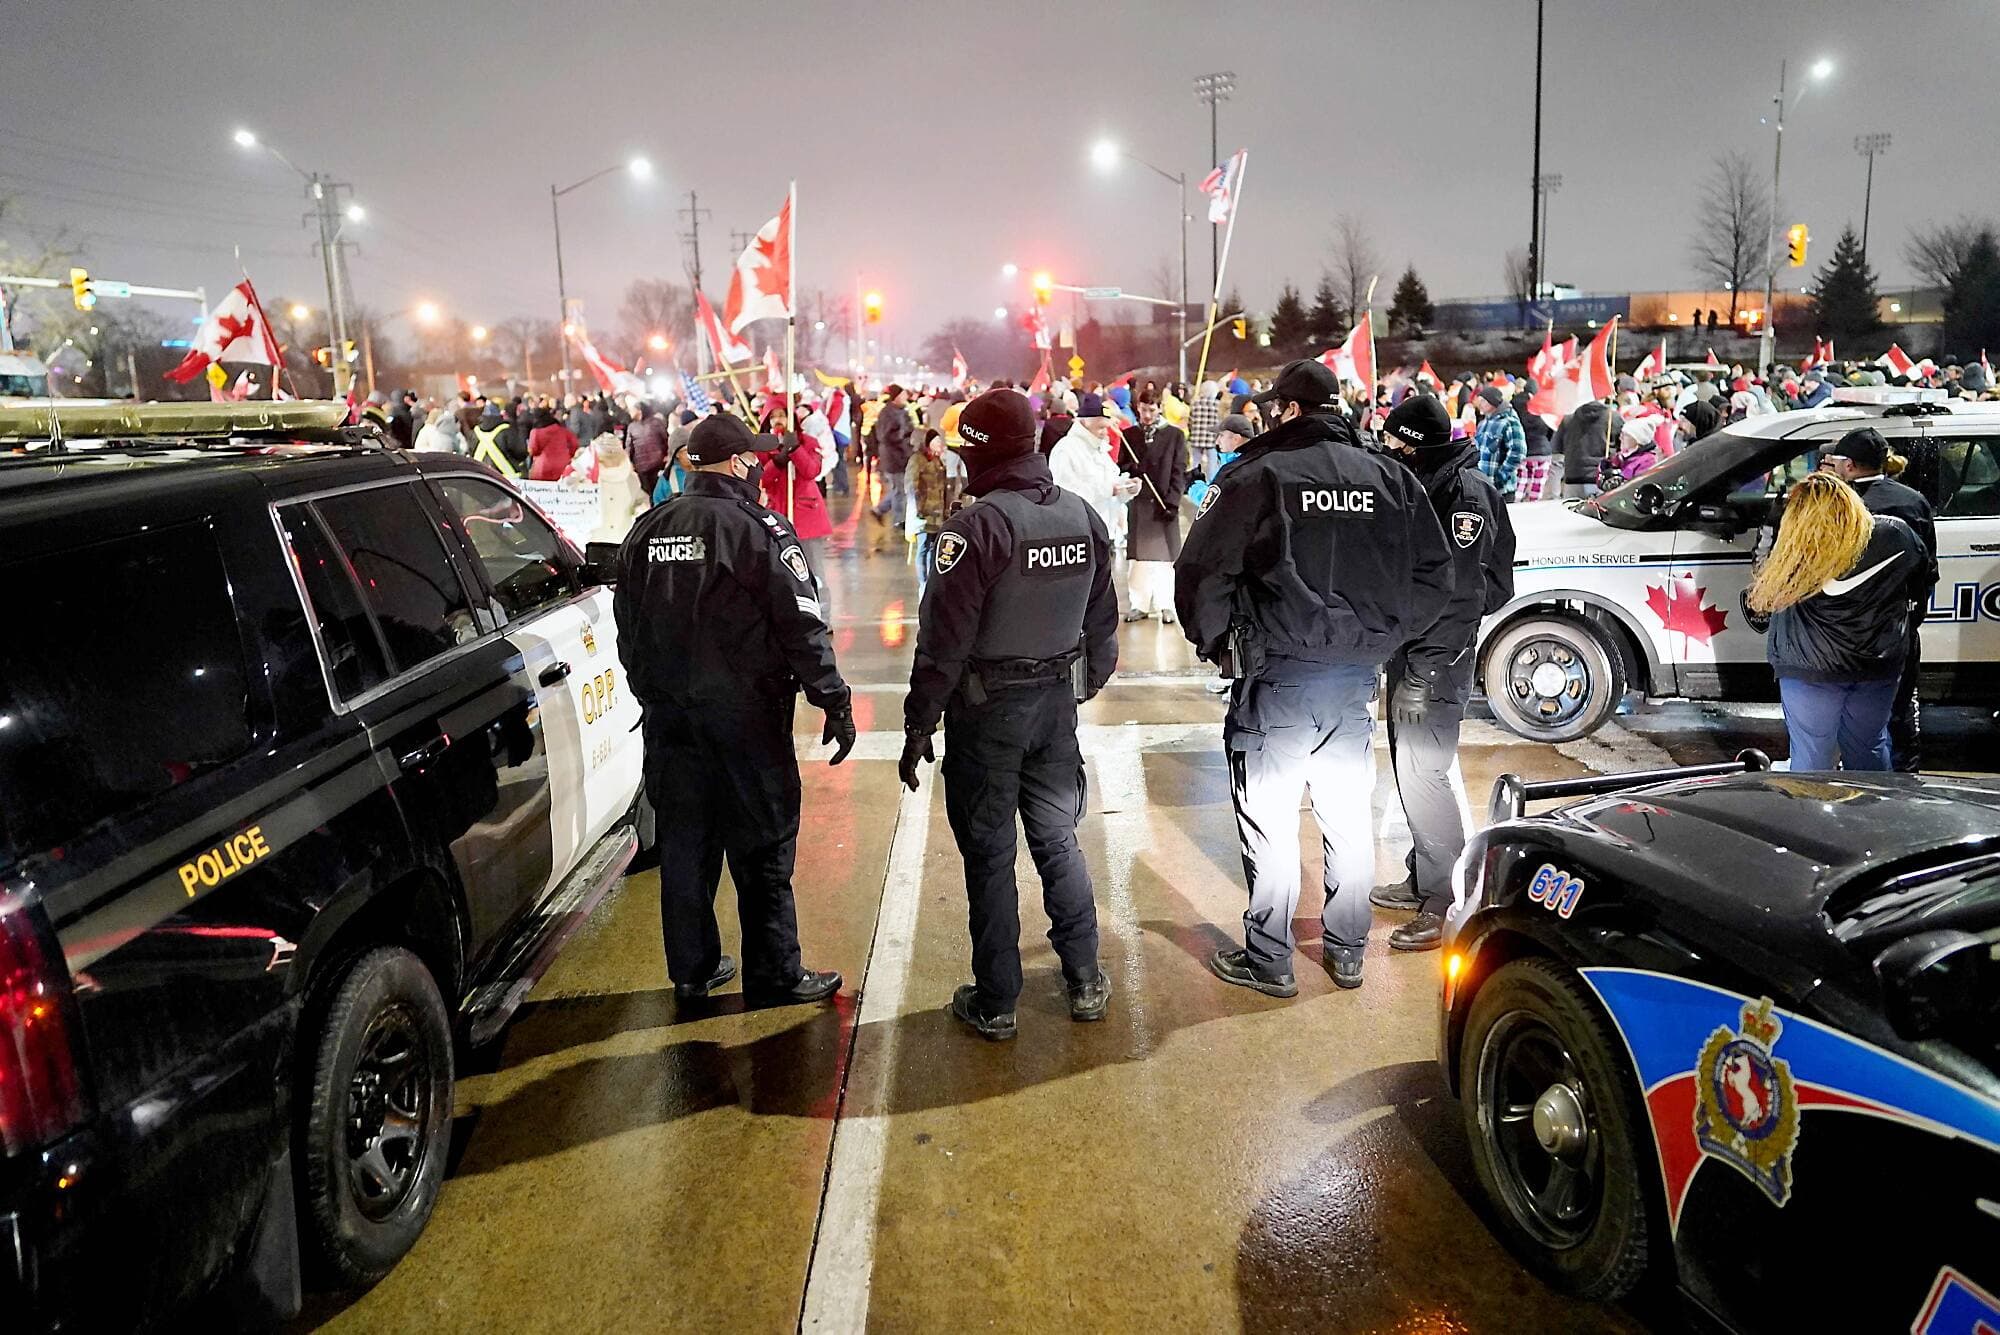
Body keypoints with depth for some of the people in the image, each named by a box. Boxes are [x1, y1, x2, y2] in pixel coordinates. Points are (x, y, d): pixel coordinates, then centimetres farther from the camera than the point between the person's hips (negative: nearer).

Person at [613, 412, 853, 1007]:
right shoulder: (757, 527, -12)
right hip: (744, 712, -6)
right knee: (763, 845, 4)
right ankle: (774, 975, 13)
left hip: (670, 714, 6)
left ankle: (692, 970, 25)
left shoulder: (647, 529, 9)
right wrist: (835, 701, -8)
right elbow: (802, 624, -14)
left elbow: (628, 625, 17)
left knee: (685, 839, 15)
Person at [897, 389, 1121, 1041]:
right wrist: (1084, 687, 23)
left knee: (989, 854, 6)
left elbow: (943, 641, -19)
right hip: (1057, 702, 6)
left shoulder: (977, 527, -19)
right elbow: (1102, 623, 10)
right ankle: (1085, 981, 28)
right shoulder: (1082, 516, 2)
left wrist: (918, 727, -11)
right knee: (1058, 839, 19)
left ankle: (994, 1004, 17)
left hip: (986, 711, -6)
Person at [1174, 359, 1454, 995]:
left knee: (1268, 823, 7)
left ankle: (1268, 960, 16)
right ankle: (1347, 951, 30)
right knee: (1348, 818, 17)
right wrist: (1380, 640, 15)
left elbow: (1199, 575, -11)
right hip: (1358, 679, 5)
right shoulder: (1390, 479, 5)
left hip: (1278, 678, -5)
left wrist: (1216, 644, 5)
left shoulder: (1255, 478, -10)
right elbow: (1435, 577, 8)